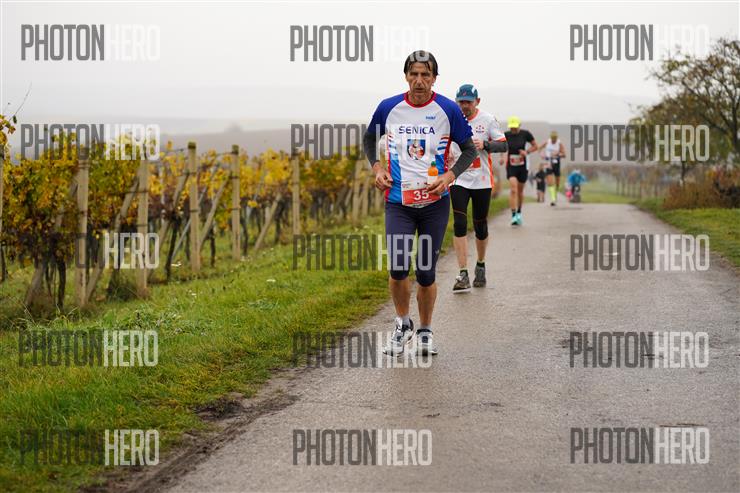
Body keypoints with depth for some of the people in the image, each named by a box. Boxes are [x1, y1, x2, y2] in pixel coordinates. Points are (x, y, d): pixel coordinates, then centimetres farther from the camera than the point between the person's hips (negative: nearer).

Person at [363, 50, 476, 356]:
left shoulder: (449, 110, -4)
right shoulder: (388, 108, 0)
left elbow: (469, 150, 5)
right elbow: (370, 138, 18)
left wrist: (448, 176, -11)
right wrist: (377, 168, 2)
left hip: (435, 203, 0)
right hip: (398, 201, 0)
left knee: (426, 273, 3)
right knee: (397, 268, -14)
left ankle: (425, 331, 25)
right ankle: (402, 324, 11)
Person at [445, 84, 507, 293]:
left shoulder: (487, 119, -2)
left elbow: (503, 145, -3)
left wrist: (485, 145, -21)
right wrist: (446, 153, -7)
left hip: (482, 181, 0)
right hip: (458, 179, 0)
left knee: (480, 226, 9)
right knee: (459, 225, -12)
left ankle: (481, 266, 33)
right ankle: (463, 274, -13)